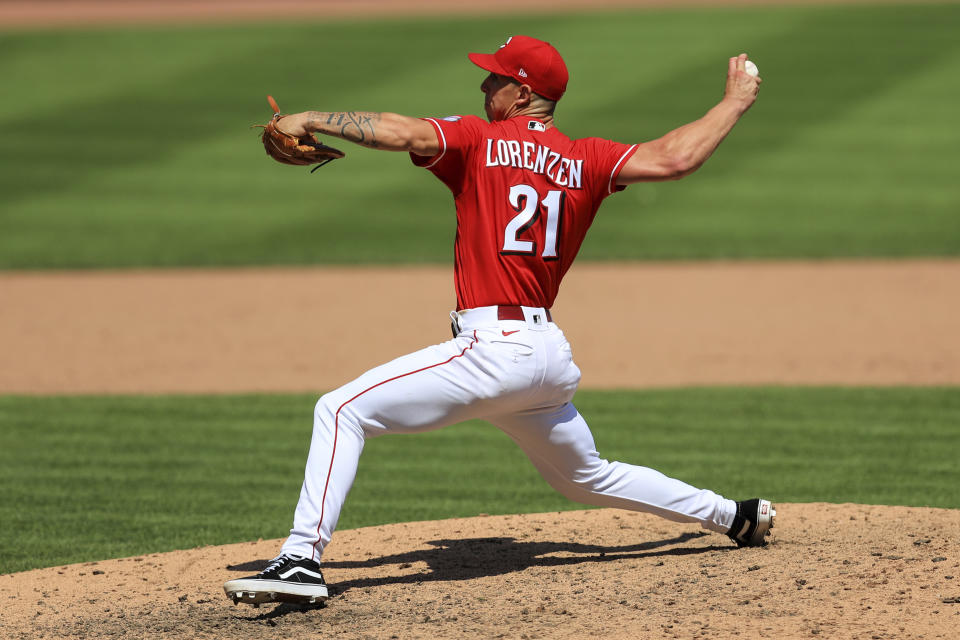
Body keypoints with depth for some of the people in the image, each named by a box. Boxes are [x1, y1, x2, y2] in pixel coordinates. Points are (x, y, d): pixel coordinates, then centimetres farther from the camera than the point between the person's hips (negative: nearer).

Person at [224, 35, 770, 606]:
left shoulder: (478, 141, -3)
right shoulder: (586, 161, 9)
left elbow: (401, 133, -17)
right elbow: (673, 158, -1)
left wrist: (311, 120, -10)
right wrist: (737, 102, 13)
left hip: (494, 349, -7)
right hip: (552, 355, 8)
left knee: (341, 411, -10)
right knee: (588, 478, 31)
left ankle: (303, 561, -25)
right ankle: (735, 517, 39)